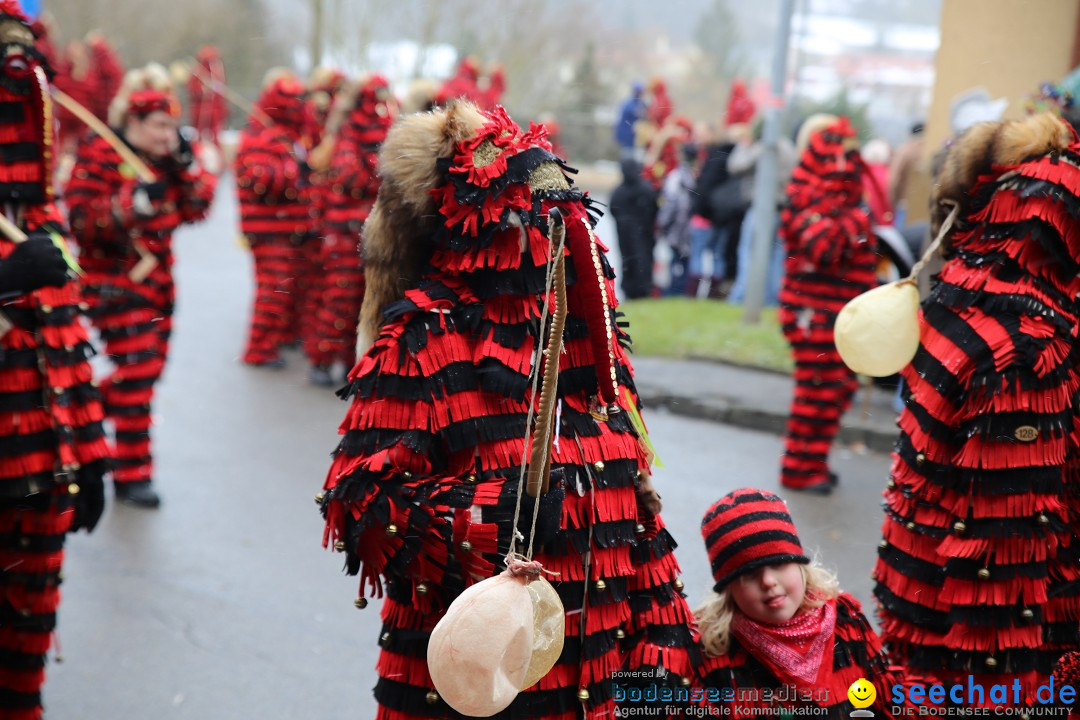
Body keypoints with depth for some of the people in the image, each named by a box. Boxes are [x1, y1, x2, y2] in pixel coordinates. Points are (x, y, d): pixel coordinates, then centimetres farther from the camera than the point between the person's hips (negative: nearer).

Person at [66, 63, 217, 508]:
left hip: (157, 274, 8)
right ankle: (132, 475, -1)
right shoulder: (99, 155, -14)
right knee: (137, 370, -11)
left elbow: (195, 210, 2)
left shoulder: (167, 155, 7)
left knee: (151, 365, 15)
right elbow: (82, 224, -19)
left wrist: (188, 164, -12)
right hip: (114, 279, -8)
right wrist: (130, 204, -33)